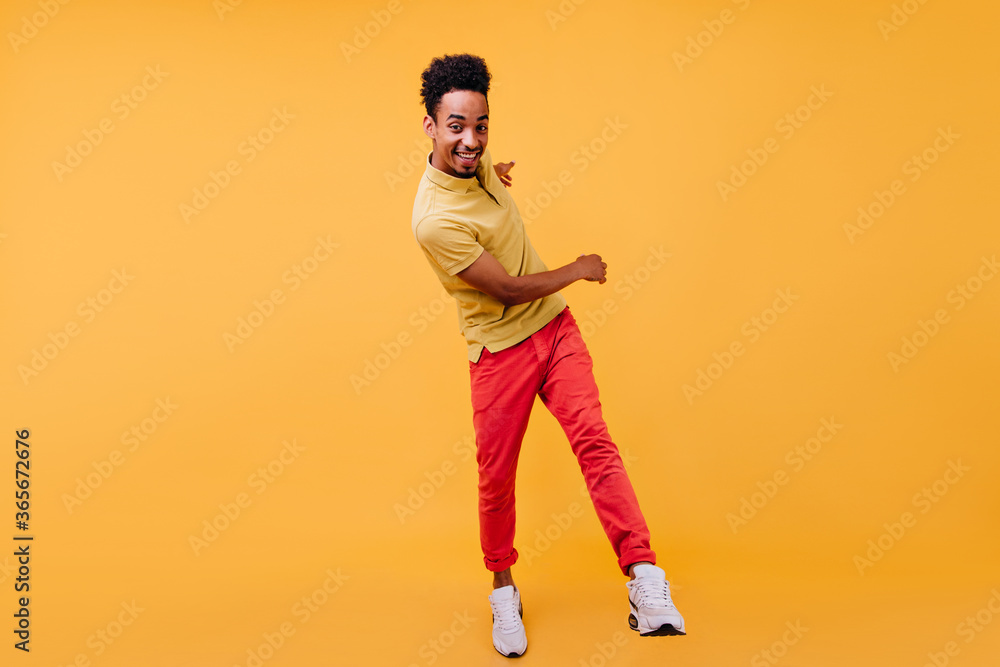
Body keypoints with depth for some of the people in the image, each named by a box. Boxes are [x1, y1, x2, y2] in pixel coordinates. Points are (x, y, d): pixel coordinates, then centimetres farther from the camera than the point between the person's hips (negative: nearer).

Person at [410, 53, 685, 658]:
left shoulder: (476, 160, -1)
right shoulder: (434, 219, -25)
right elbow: (509, 289, -17)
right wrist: (578, 270, -5)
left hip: (555, 325, 6)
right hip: (500, 351, -5)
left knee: (595, 442, -11)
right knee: (497, 478, 5)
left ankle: (645, 581, -12)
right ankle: (503, 590, 29)